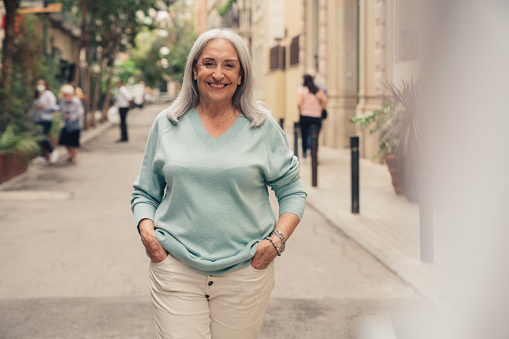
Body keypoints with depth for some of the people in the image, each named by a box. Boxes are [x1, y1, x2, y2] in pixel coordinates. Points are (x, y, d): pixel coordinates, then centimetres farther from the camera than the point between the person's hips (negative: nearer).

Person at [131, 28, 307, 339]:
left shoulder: (264, 127, 3)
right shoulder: (167, 125, 7)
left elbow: (292, 191, 9)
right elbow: (145, 192, 15)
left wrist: (278, 238, -6)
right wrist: (146, 228, -4)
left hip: (245, 271, 0)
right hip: (176, 270, 0)